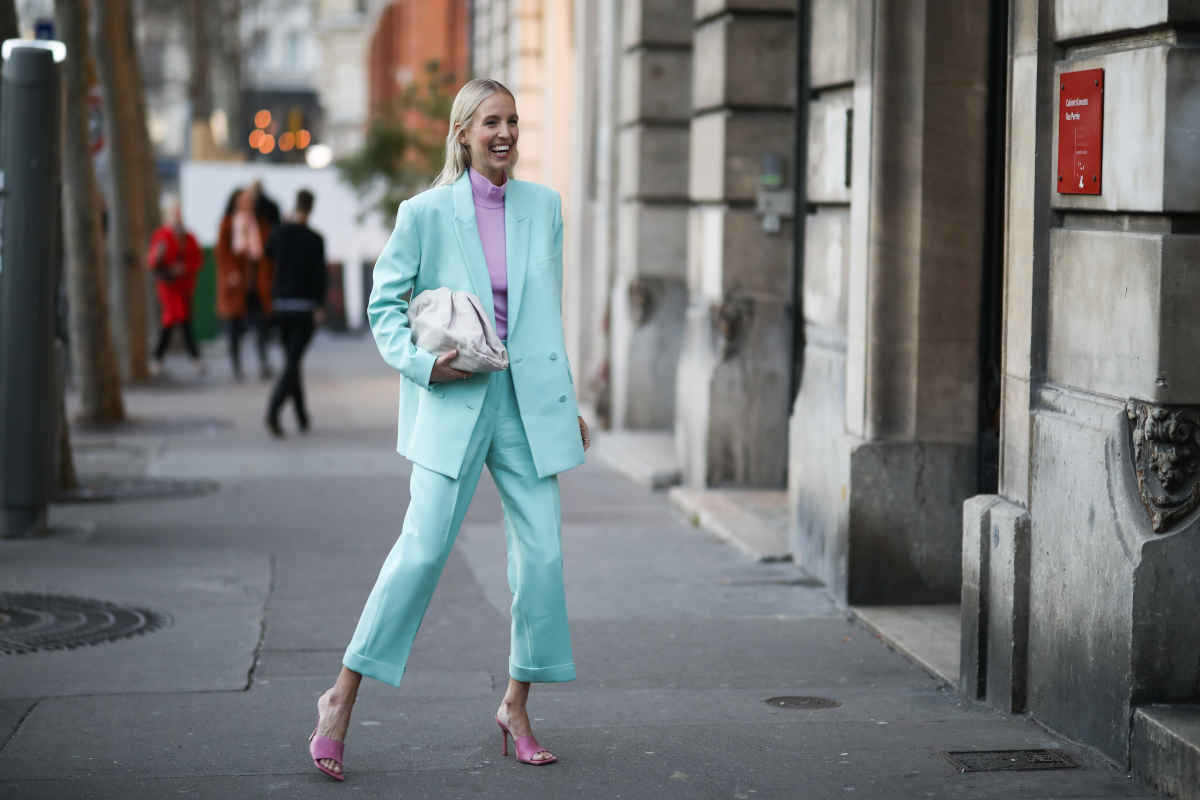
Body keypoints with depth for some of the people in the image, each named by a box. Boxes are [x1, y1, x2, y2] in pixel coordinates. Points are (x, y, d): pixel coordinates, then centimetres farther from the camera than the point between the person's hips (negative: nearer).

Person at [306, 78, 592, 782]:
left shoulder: (543, 206, 8)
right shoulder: (427, 213, -3)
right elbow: (385, 305, 3)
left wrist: (568, 403, 16)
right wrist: (424, 363, -13)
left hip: (529, 400, 4)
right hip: (453, 405, -4)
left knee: (543, 551, 2)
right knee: (424, 548, -10)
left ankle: (517, 706, 18)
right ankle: (342, 699, 0)